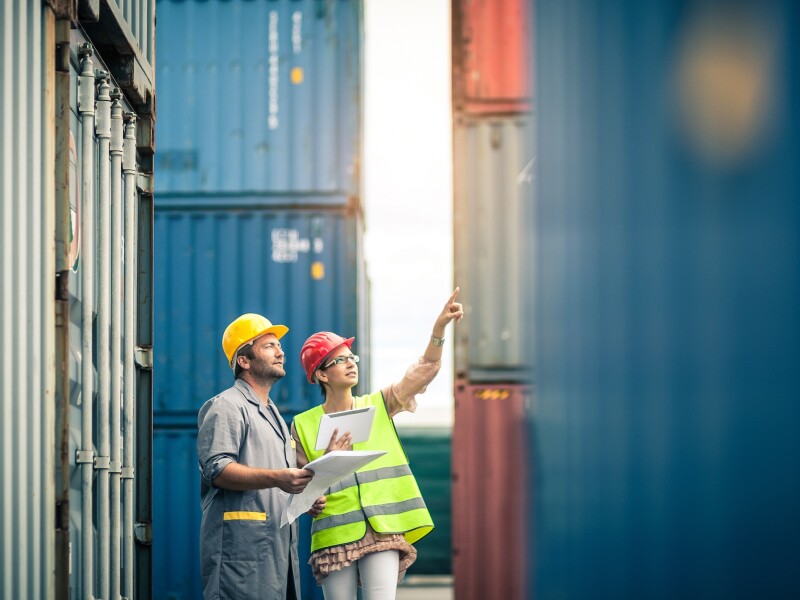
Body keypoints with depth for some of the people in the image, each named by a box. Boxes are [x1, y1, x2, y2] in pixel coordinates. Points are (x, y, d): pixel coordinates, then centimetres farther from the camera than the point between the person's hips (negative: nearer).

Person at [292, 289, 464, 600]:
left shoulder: (378, 406, 9)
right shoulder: (304, 425, 4)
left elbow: (425, 369, -2)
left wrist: (440, 326, -16)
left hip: (382, 531, 1)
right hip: (334, 537, -1)